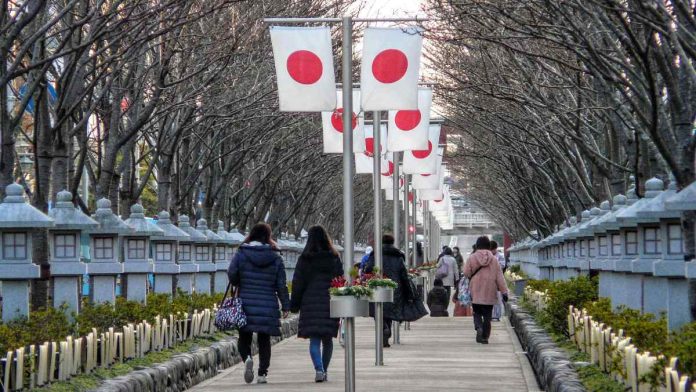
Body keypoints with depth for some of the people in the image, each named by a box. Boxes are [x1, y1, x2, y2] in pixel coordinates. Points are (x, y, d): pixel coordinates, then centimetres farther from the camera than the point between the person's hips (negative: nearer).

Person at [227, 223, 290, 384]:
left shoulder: (241, 254, -3)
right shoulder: (276, 258, 1)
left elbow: (232, 275, -5)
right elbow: (281, 285, 1)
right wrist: (286, 306, 9)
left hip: (246, 305, -1)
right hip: (268, 308, 1)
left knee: (244, 338, 11)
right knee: (264, 341, 10)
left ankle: (247, 358, -18)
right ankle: (262, 374, 5)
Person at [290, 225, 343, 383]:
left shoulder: (305, 259, -2)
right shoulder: (334, 258, 6)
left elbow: (298, 283, 0)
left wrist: (294, 305, 7)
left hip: (311, 303, -2)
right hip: (331, 303, 2)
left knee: (314, 340, -4)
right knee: (327, 339, 14)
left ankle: (319, 369, -22)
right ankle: (324, 370, 21)